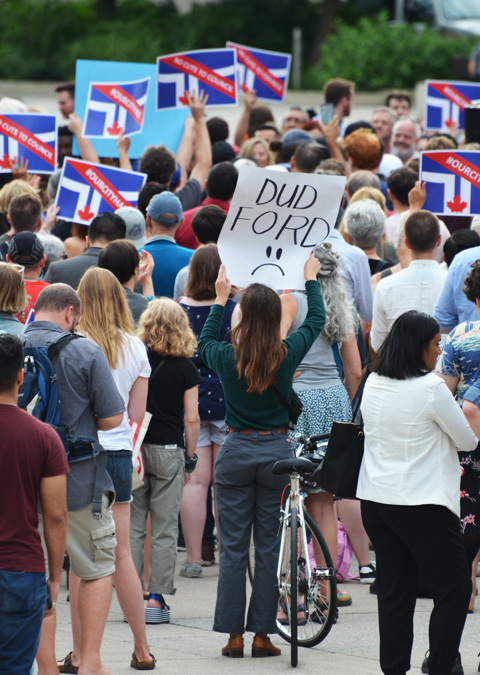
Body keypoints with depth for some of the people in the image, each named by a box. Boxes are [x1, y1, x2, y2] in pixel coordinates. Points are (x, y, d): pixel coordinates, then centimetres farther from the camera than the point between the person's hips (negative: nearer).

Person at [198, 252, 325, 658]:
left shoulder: (227, 357, -9)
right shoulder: (288, 353, -8)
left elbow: (204, 342, 17)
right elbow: (317, 319, 12)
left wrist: (220, 298, 27)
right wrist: (311, 279, 27)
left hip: (237, 451, 0)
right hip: (277, 450, 0)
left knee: (233, 546, 5)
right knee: (270, 546, 6)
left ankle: (234, 635, 5)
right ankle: (262, 634, 7)